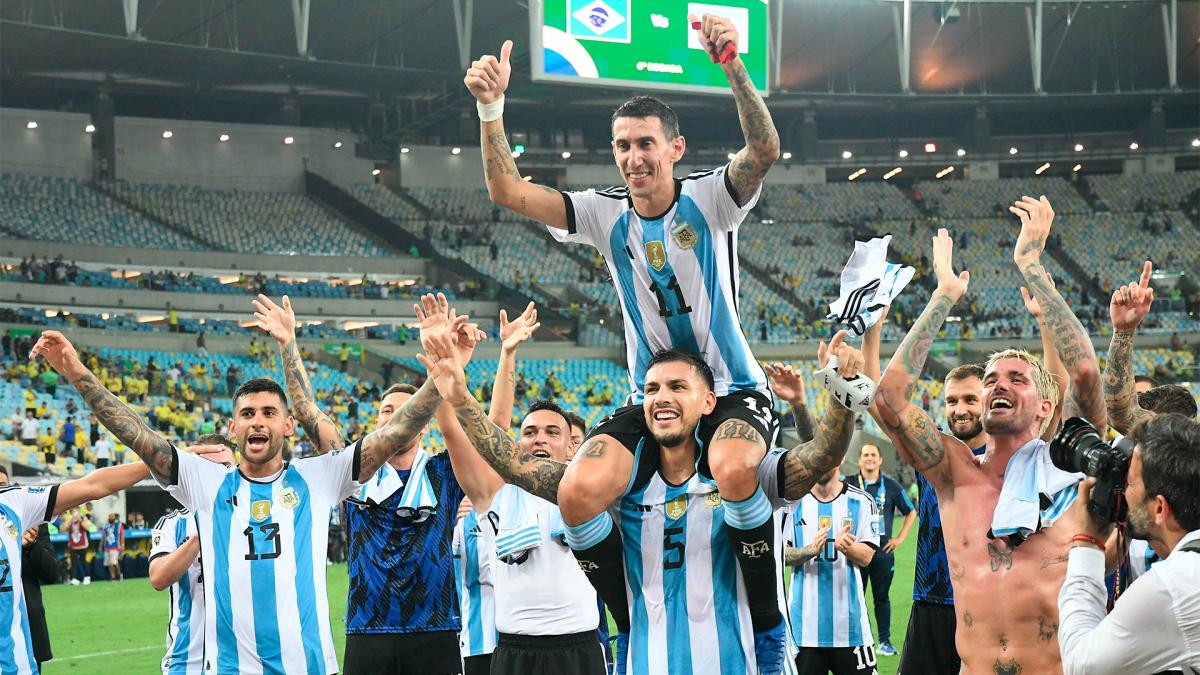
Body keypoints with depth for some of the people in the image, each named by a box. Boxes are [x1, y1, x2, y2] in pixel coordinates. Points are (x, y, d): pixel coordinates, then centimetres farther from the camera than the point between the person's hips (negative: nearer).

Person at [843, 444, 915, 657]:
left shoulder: (891, 486, 3)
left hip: (883, 551, 1)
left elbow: (911, 512, 13)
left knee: (881, 597, 6)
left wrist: (900, 538, 5)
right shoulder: (849, 484, 1)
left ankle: (885, 641, 13)